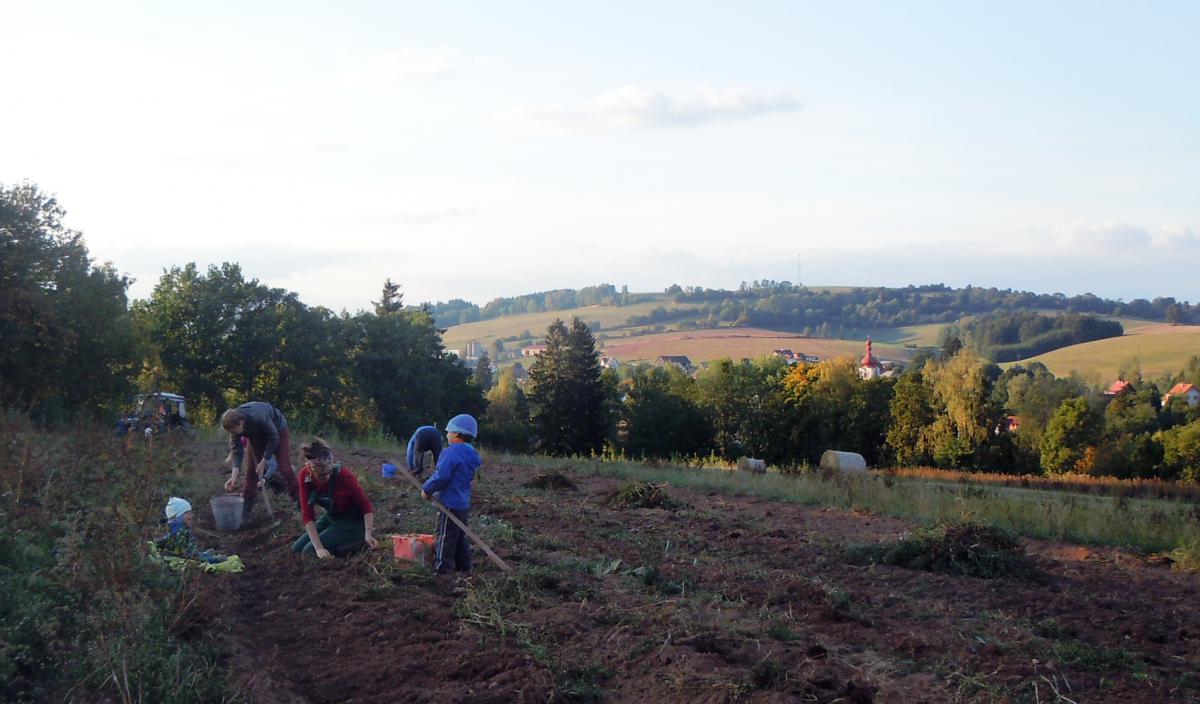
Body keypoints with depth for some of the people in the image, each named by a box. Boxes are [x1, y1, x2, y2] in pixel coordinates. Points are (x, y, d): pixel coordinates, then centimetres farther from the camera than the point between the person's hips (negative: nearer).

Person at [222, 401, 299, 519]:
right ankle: (245, 510, 2)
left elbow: (274, 438, -29)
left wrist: (263, 462, -26)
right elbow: (236, 450, -22)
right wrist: (234, 476, -31)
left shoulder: (258, 418, -42)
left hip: (277, 431, -4)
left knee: (285, 469, -10)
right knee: (252, 470, -3)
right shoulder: (234, 423, -26)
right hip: (257, 436, 5)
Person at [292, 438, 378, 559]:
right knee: (296, 549, 2)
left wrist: (368, 534, -32)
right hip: (330, 518, 6)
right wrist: (319, 547, -26)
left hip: (352, 521, -6)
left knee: (309, 552, -16)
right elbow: (307, 514, -18)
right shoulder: (305, 475, -19)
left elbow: (366, 506, -18)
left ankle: (358, 542, -1)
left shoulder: (344, 476, -30)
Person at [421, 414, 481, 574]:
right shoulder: (469, 455, 9)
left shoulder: (452, 453, -19)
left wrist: (427, 489, -6)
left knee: (444, 539, -3)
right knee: (460, 538, 18)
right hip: (464, 503, 9)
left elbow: (441, 477, -23)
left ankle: (442, 570, 0)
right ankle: (464, 568, 24)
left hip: (450, 504, -9)